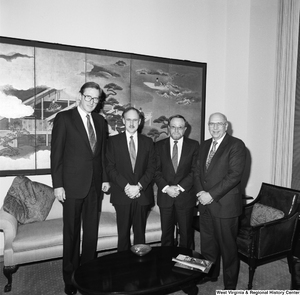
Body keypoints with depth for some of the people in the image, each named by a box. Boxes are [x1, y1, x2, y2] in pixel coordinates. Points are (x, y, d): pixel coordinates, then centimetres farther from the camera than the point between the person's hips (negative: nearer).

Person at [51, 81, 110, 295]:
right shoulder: (64, 118, -6)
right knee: (72, 231, 7)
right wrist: (58, 184, -11)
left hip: (95, 184, 5)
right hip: (72, 184, -4)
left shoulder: (100, 121, 10)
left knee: (92, 230, 13)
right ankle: (70, 277, 25)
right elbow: (56, 153, -8)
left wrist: (105, 178, 9)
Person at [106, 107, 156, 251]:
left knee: (140, 232, 10)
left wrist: (139, 186, -11)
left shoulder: (148, 141, 8)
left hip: (142, 195, 1)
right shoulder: (113, 141, 3)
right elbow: (110, 168, -3)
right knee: (123, 232, 6)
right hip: (122, 195, -1)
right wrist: (126, 186, -13)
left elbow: (151, 168, 2)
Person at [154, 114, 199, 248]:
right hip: (165, 196, 1)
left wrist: (180, 187, -13)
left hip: (186, 196, -1)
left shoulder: (194, 145, 1)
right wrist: (166, 188, -13)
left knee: (186, 233, 10)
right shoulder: (159, 145, 4)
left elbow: (195, 171, -5)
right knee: (166, 233, 12)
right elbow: (156, 171, 1)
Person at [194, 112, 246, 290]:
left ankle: (230, 284, 27)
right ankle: (210, 274, 39)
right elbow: (198, 171, 12)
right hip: (206, 203, 6)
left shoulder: (236, 145, -8)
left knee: (228, 246, 7)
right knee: (207, 243, 17)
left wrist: (211, 194, -18)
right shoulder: (204, 145, 13)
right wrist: (200, 192, -5)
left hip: (225, 204, -6)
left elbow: (235, 175, -17)